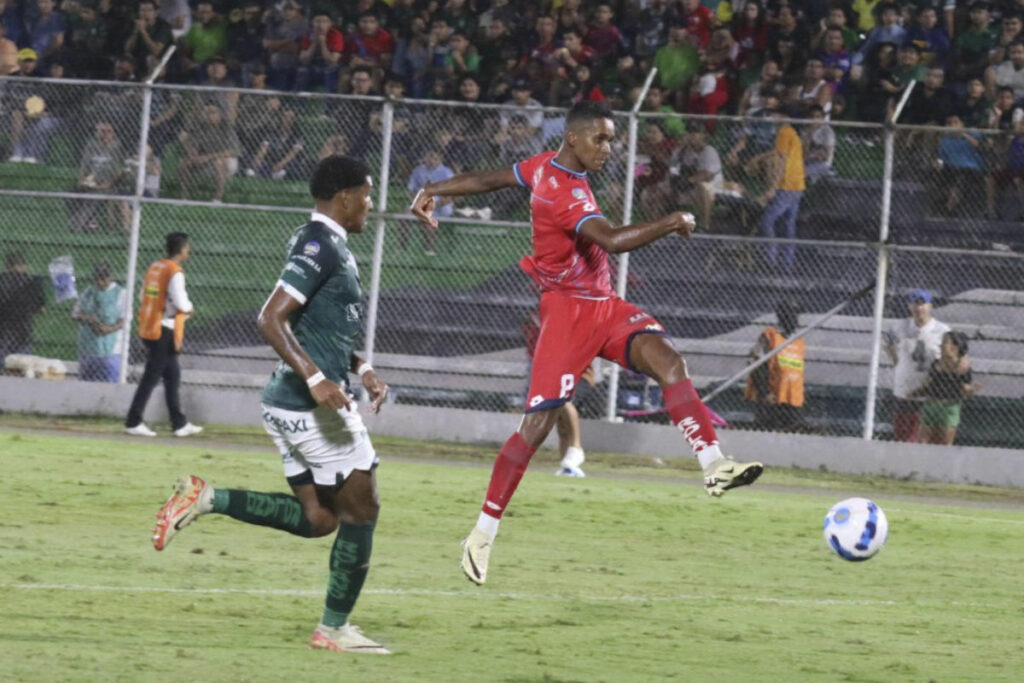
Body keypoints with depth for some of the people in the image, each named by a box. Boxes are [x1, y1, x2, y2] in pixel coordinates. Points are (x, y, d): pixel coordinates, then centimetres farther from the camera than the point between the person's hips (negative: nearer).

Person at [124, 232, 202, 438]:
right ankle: (133, 423, -4)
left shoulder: (154, 267, 10)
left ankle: (179, 424, 22)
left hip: (149, 327, 9)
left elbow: (144, 295, 15)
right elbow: (181, 303, -21)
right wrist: (189, 308, 3)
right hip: (165, 332, -9)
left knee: (172, 375, 16)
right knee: (151, 378, -4)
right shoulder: (175, 272, -15)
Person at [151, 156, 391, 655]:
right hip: (314, 406, -10)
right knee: (360, 508, 1)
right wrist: (317, 379, -28)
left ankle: (206, 500, 2)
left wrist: (361, 370, 20)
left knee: (316, 518, 10)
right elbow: (272, 320, -23)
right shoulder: (320, 247, -15)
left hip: (289, 405, 10)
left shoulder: (324, 244, 17)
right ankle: (334, 628, 8)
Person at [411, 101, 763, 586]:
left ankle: (714, 464, -29)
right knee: (538, 422, -9)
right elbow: (611, 240, -35)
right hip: (569, 311, -9)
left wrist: (433, 192, 30)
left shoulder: (548, 166, 8)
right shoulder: (563, 193, -22)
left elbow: (487, 179, 19)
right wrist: (670, 224, -27)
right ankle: (484, 533, -1)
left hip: (603, 306, 9)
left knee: (667, 360, -16)